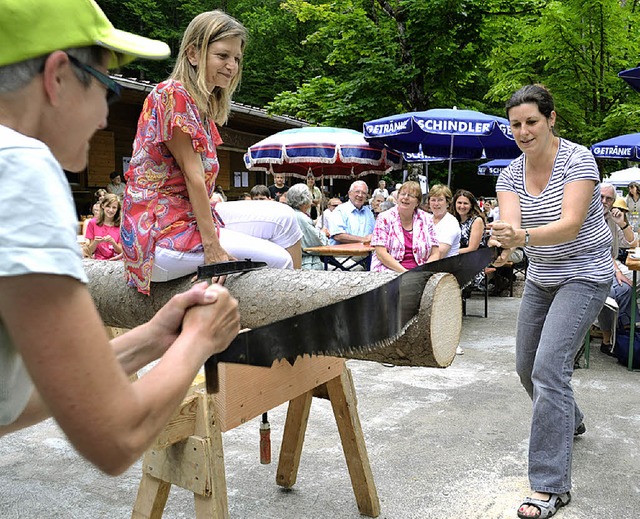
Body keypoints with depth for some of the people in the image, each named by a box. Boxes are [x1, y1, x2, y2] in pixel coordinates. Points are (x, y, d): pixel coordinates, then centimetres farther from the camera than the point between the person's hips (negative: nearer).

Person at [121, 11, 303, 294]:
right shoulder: (172, 94, -12)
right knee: (277, 260, -15)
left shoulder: (203, 106, 16)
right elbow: (192, 175, -18)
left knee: (282, 216, -1)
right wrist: (212, 246, -20)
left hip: (191, 215, 9)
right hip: (161, 232, -9)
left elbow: (201, 178, 9)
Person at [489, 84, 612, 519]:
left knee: (549, 369, -18)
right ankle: (570, 422, 47)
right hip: (541, 278, 7)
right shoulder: (511, 173, -1)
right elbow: (510, 225, -16)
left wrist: (523, 235, -46)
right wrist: (503, 244, -40)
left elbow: (571, 225, -28)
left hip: (584, 276, -7)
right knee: (528, 367, 15)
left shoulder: (578, 159, -16)